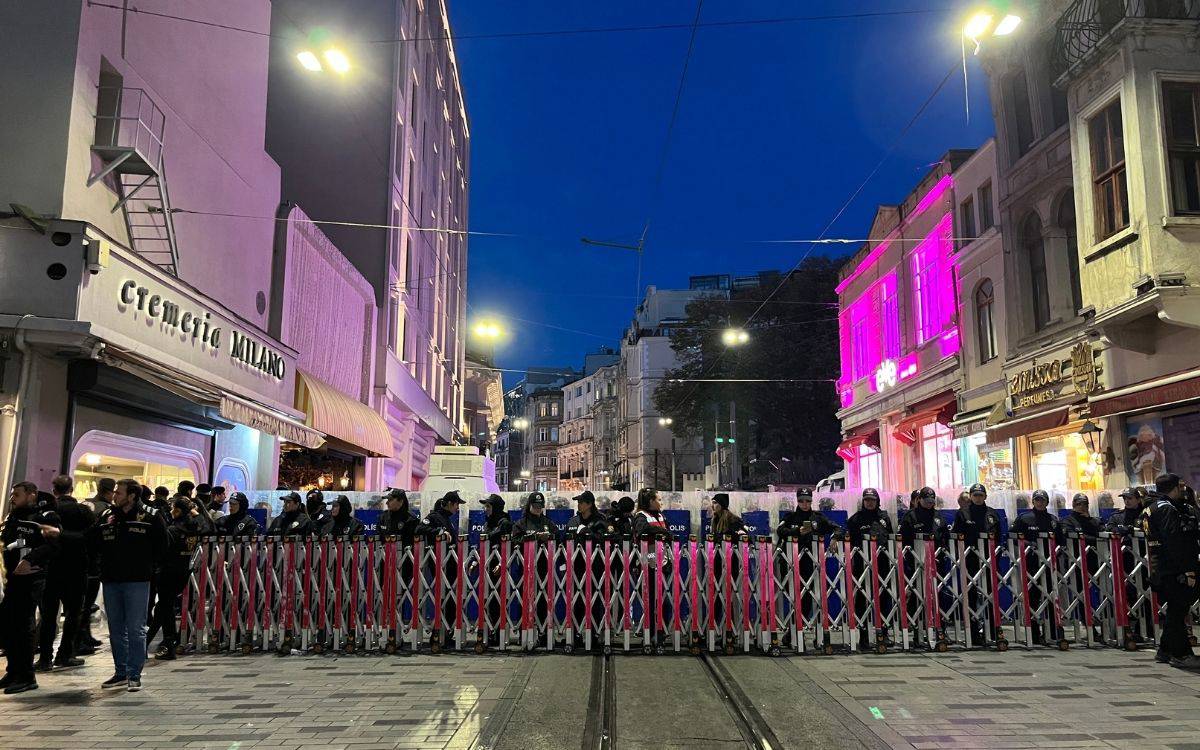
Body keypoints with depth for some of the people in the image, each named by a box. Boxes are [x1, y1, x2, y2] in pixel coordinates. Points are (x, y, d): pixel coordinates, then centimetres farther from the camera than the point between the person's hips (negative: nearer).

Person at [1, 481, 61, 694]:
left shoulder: (45, 517, -6)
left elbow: (52, 544, -18)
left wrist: (30, 560, -28)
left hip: (31, 579, -8)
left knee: (24, 626, -6)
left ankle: (26, 676, 2)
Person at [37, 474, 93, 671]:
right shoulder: (83, 510, -5)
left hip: (50, 568, 1)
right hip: (76, 569, -1)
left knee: (48, 613, 9)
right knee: (73, 611, 11)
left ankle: (46, 658, 9)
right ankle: (65, 655, 10)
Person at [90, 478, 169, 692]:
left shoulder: (151, 517, -5)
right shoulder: (107, 516, 10)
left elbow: (162, 546, -1)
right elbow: (94, 543, 15)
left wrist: (149, 566, -2)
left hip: (137, 581, -6)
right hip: (111, 580, 6)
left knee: (135, 630, -3)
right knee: (116, 630, 13)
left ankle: (134, 675, 3)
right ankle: (120, 672, 24)